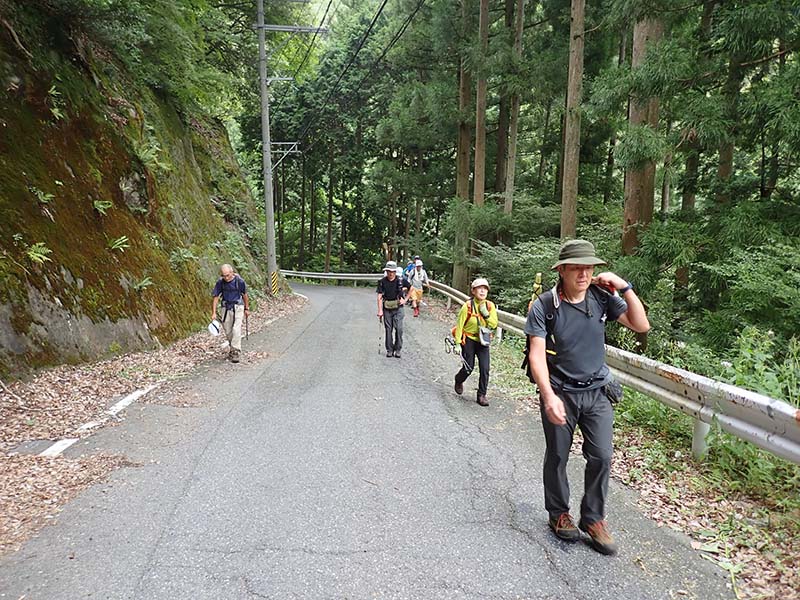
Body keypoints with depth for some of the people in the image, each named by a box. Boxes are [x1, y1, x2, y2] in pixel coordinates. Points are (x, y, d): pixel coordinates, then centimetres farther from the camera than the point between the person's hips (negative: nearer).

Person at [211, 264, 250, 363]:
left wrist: (247, 309, 9)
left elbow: (244, 295, 1)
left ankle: (235, 352, -10)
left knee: (236, 329, -14)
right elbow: (216, 297, -2)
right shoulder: (220, 282, -8)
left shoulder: (239, 281, -13)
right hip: (226, 307, 3)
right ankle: (232, 348, 30)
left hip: (238, 307, -3)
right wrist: (214, 313, -6)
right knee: (227, 331, 9)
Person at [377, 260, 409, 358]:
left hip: (398, 308, -1)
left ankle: (397, 349, 5)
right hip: (387, 309, 1)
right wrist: (380, 310, -10)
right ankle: (389, 350, 15)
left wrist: (405, 299, 5)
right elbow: (380, 297, -3)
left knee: (399, 329, -7)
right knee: (388, 329, 6)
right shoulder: (382, 282, -3)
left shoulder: (401, 280, -3)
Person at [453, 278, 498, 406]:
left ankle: (481, 396, 9)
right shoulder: (468, 306, -14)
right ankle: (458, 381, 37)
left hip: (483, 341, 3)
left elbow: (494, 324, -5)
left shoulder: (490, 306, -2)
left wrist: (486, 313, -20)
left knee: (485, 369, -5)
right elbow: (459, 324, -10)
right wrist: (458, 342, -11)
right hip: (469, 340, -3)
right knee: (468, 368, 2)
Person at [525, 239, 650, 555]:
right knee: (557, 456, 11)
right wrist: (548, 396, -29)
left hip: (597, 391, 3)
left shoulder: (602, 297, -5)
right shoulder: (544, 306, -15)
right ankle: (558, 513, 32)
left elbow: (641, 325, -1)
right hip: (560, 393, -2)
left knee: (601, 457, 1)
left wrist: (625, 288, -13)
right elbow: (537, 354, -18)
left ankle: (593, 518, 21)